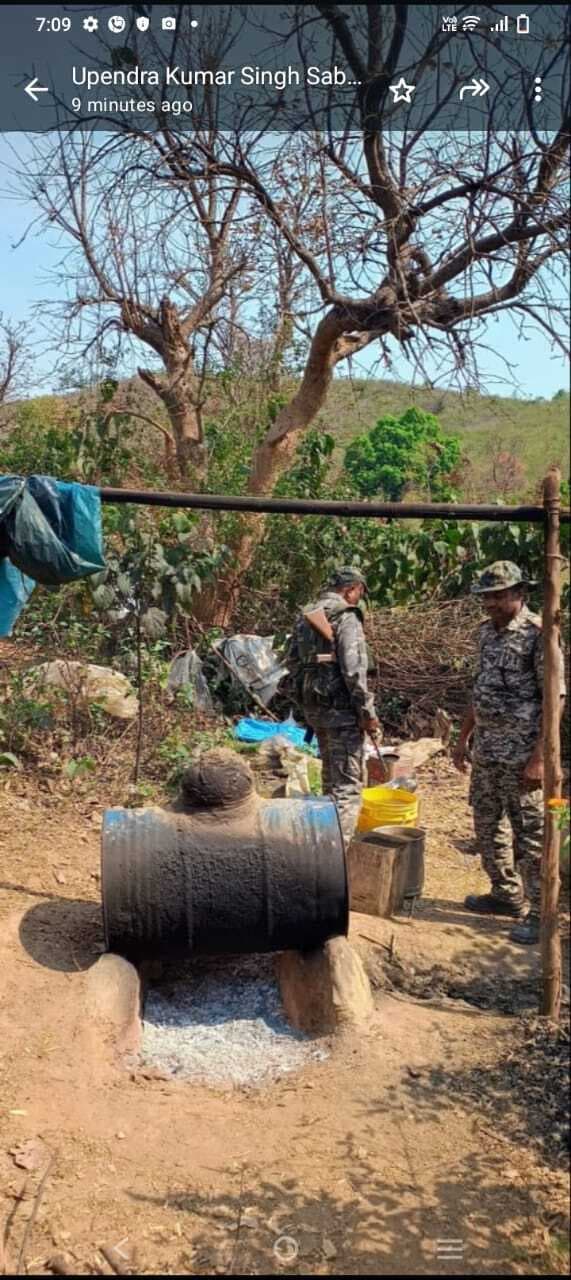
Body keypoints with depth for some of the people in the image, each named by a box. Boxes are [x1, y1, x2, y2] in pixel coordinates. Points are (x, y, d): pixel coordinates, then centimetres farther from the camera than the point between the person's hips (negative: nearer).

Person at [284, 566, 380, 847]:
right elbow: (353, 670, -20)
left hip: (313, 706, 8)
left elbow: (292, 662, 14)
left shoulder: (305, 617, 11)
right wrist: (368, 713, -14)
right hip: (341, 710, -8)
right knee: (348, 783, -5)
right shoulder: (347, 618, -13)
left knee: (331, 774, 24)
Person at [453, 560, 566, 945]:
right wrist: (464, 737, 18)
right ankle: (506, 895, 33)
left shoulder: (538, 633, -14)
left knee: (530, 835, 1)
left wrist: (539, 756, -21)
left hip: (521, 754, -8)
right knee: (488, 826, 17)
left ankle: (539, 912, 13)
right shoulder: (488, 631, 10)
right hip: (486, 749, 8)